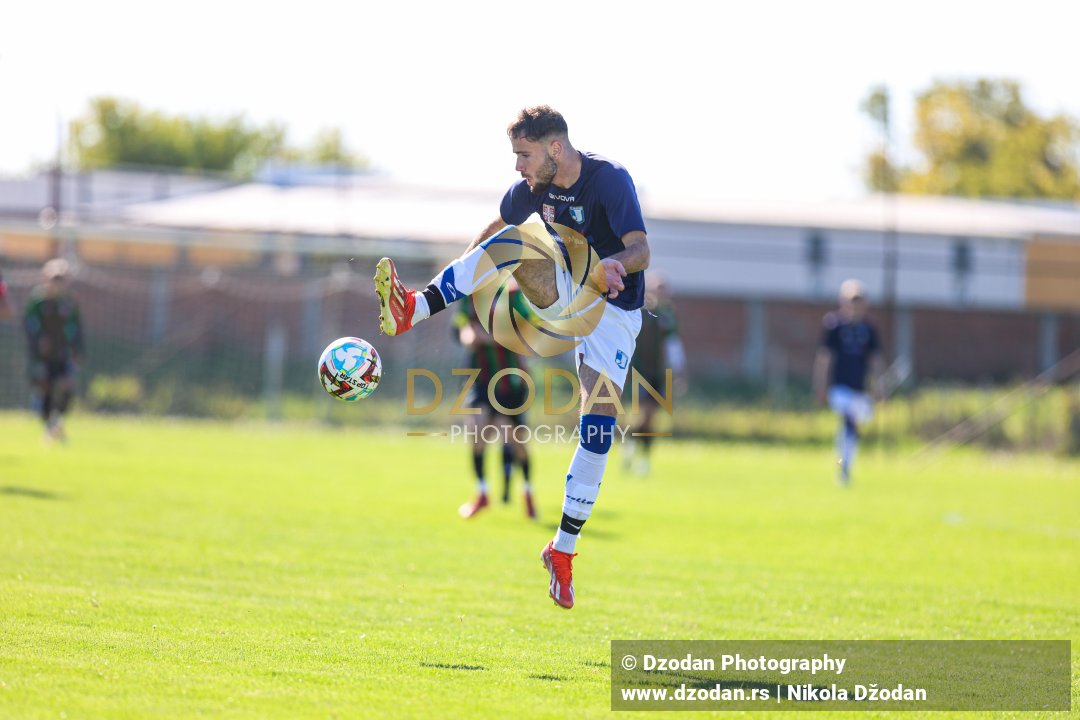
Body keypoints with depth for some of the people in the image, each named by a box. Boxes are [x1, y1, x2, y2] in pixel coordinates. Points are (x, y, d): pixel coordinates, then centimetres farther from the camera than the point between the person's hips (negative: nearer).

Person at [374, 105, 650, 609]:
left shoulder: (610, 180, -21)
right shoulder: (532, 187, -3)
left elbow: (641, 250, -32)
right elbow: (497, 227, 17)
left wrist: (613, 264, -53)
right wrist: (460, 276, 9)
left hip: (612, 311, -4)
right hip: (561, 294, 4)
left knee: (599, 424, -16)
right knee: (514, 242, -24)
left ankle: (563, 551, -4)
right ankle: (415, 309, -37)